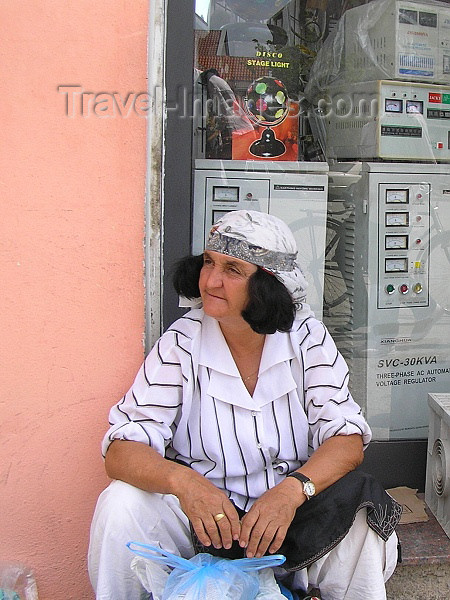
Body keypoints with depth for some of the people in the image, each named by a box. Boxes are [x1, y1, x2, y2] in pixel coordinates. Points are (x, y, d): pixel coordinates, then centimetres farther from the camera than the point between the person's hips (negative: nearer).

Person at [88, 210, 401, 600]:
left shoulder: (305, 336, -7)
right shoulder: (181, 344, -9)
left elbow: (347, 440, -12)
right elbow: (122, 450, -14)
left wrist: (292, 490, -32)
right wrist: (181, 480, -36)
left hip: (295, 514, 0)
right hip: (201, 514, 1)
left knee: (362, 521, -27)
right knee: (121, 504, -25)